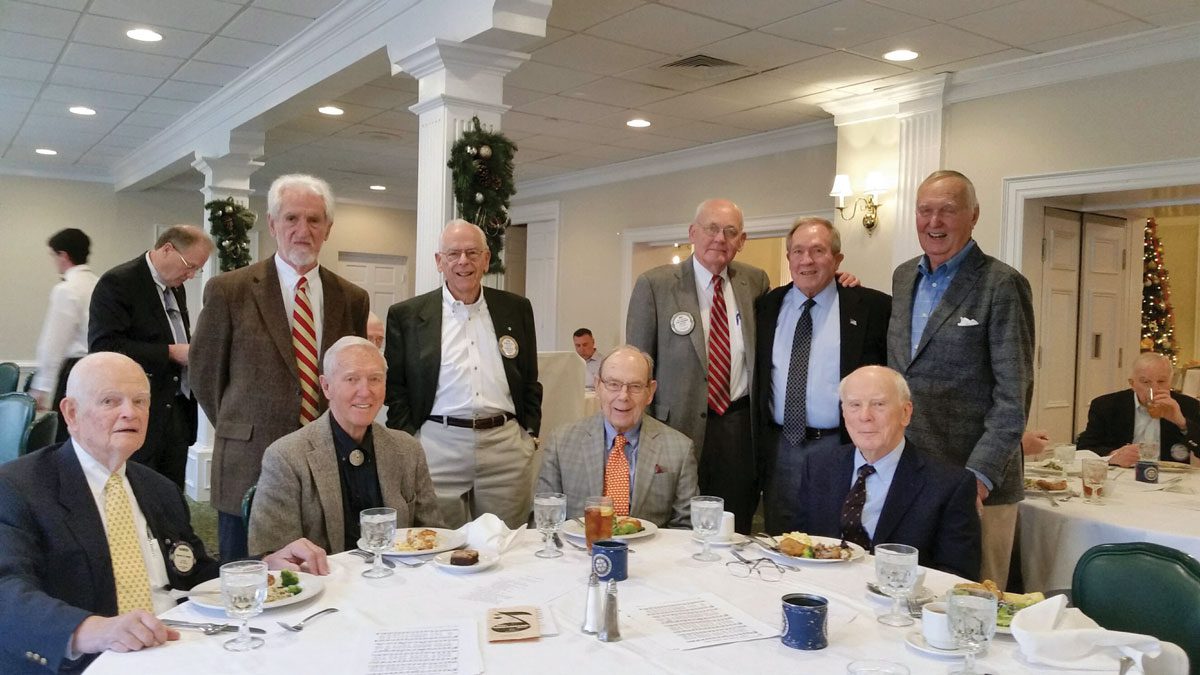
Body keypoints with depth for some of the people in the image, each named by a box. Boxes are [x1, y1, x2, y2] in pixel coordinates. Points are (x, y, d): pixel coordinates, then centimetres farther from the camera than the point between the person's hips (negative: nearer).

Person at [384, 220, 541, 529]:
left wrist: (530, 434, 7)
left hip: (506, 446, 2)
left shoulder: (516, 309, 9)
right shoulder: (407, 315, 3)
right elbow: (394, 387, 5)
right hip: (438, 448, -1)